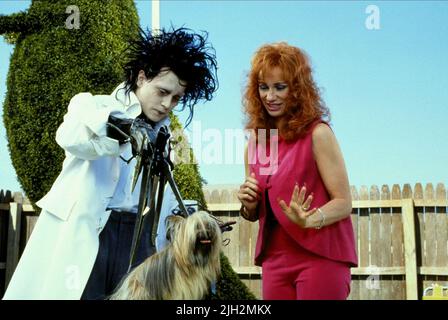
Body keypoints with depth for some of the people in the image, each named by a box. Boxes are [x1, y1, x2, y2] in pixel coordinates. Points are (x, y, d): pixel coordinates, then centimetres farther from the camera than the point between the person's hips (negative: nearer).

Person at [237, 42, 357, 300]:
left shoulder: (318, 134, -10)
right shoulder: (256, 140, 7)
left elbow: (344, 203, -11)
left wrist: (308, 220, -28)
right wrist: (249, 205, -6)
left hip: (321, 257, -5)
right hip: (275, 259, 5)